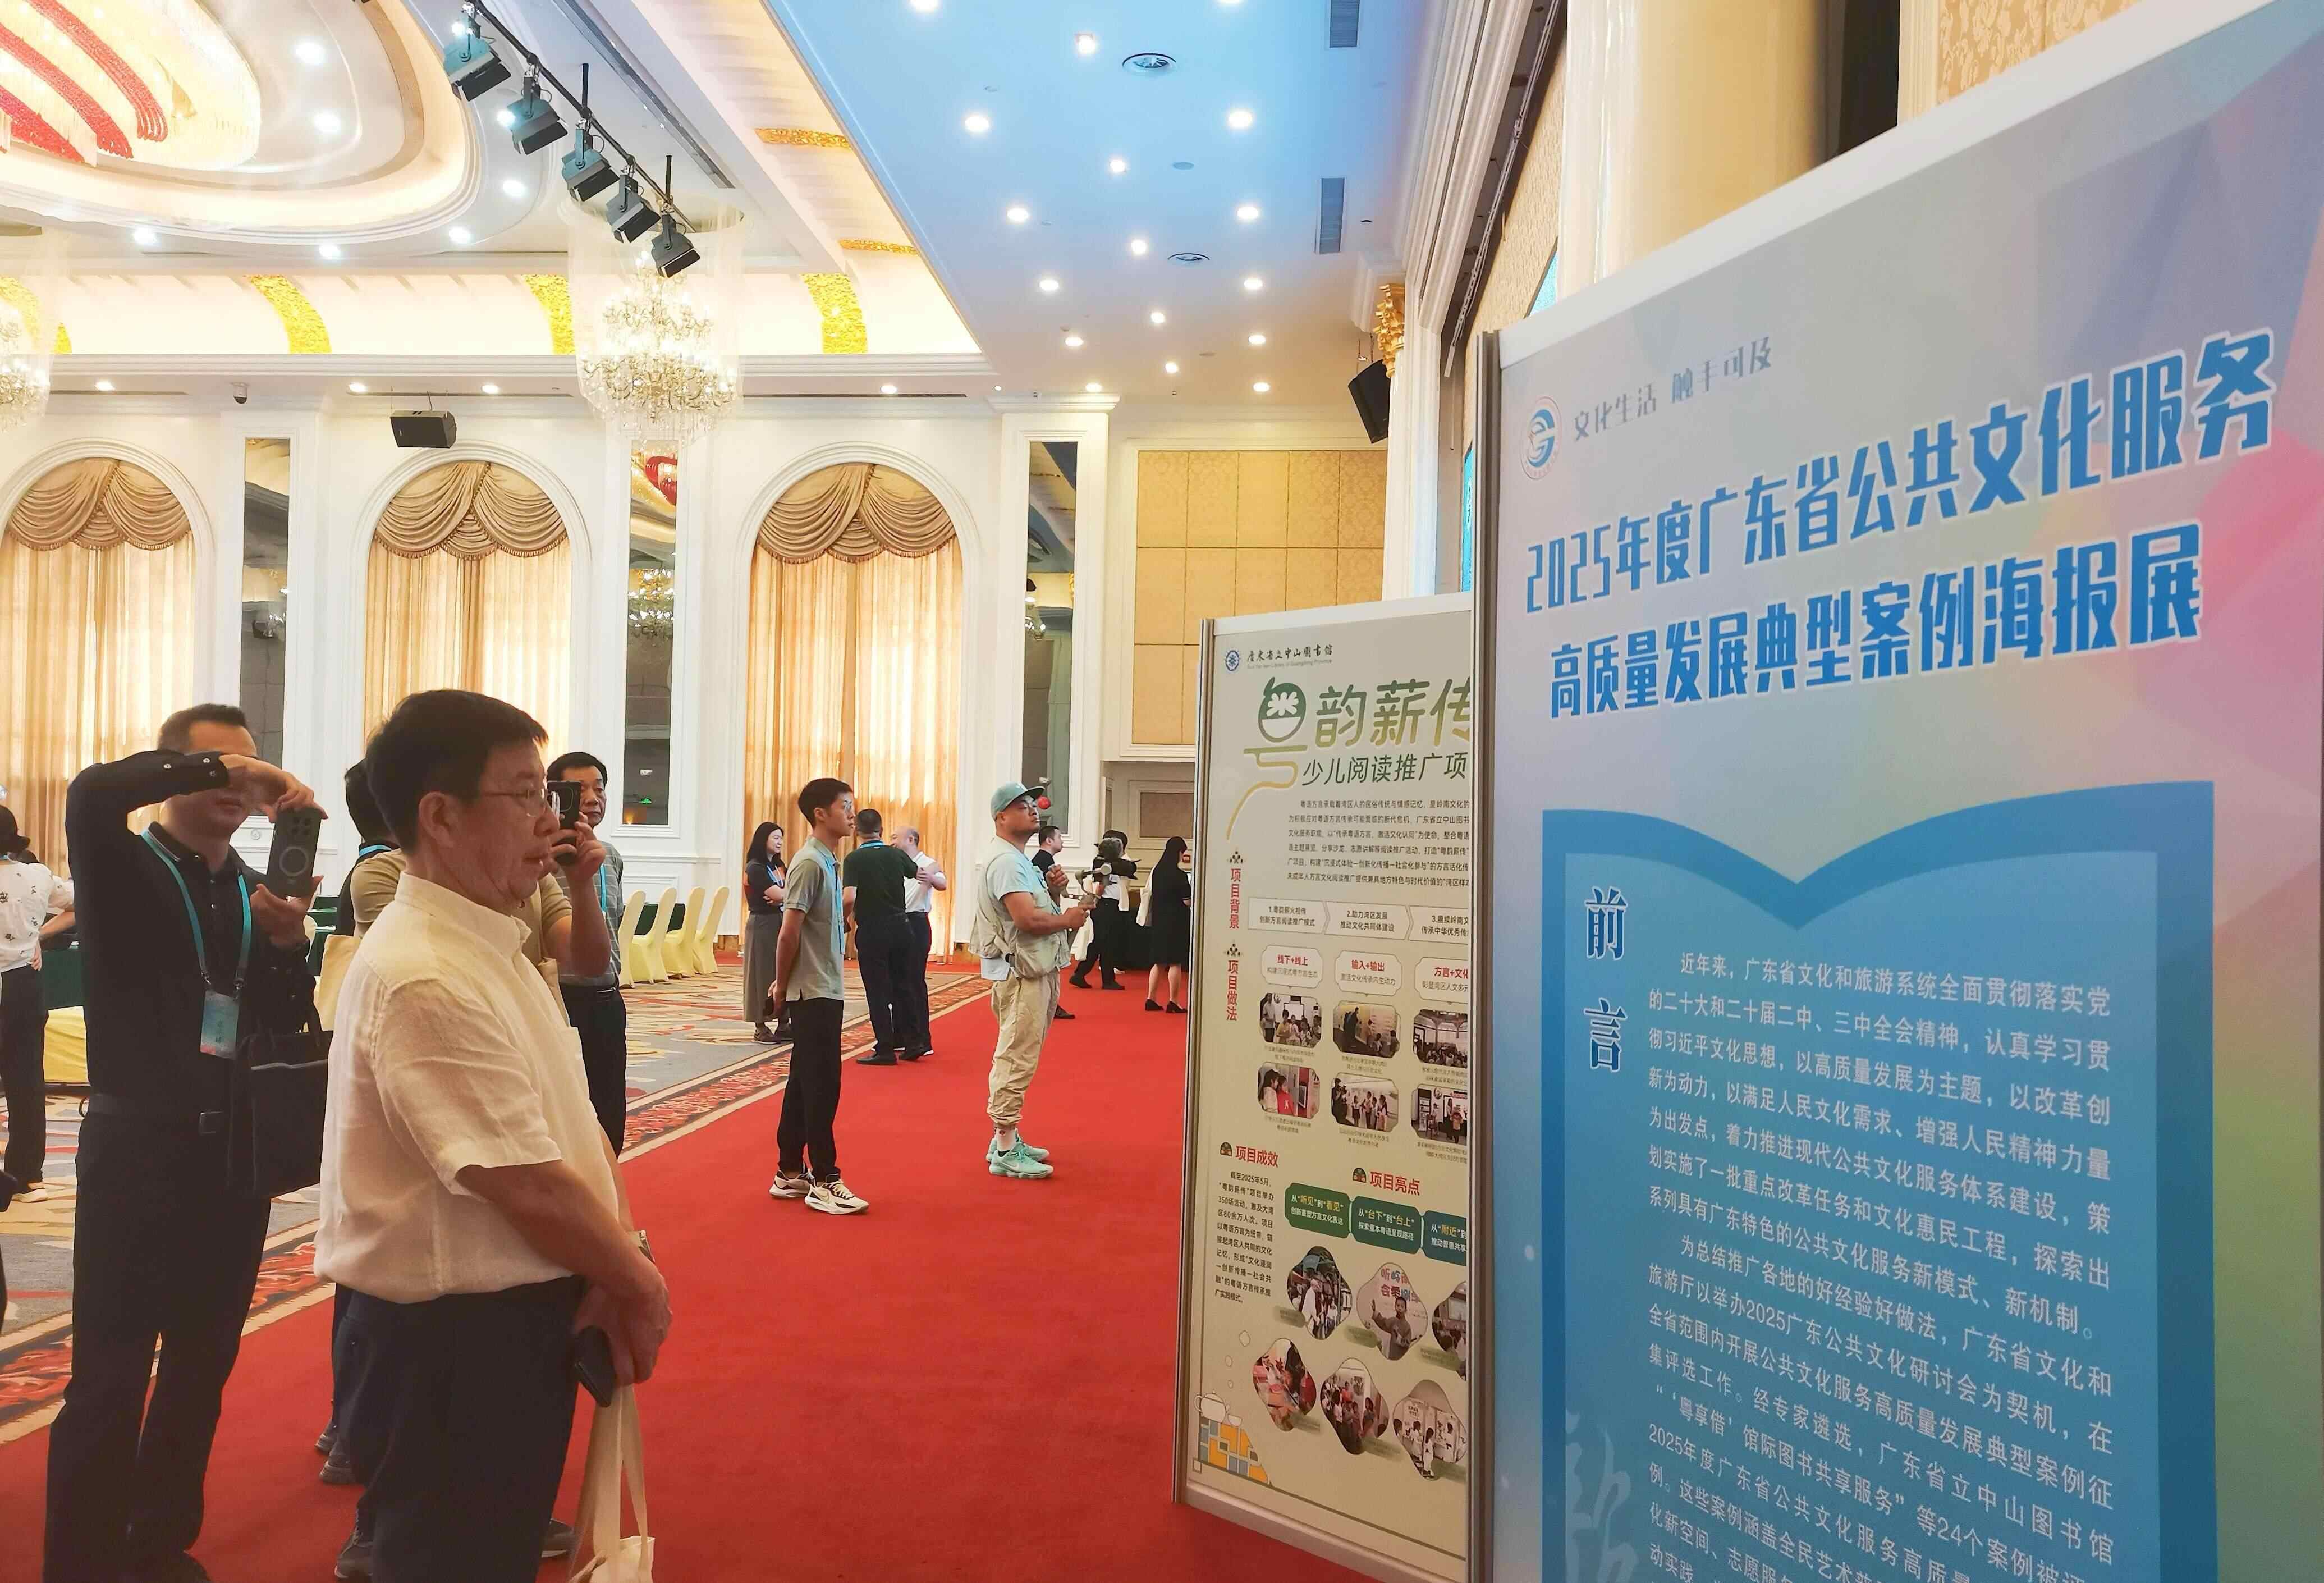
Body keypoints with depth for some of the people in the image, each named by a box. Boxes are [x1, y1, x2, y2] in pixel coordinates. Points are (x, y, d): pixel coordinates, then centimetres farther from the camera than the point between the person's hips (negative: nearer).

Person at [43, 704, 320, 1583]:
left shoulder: (257, 891, 11)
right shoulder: (125, 869, -3)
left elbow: (285, 1022, 3)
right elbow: (93, 792, -27)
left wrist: (286, 940, -13)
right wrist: (219, 762, -25)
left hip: (234, 1153, 5)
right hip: (137, 1150, -5)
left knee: (204, 1362, 14)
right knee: (110, 1373, -2)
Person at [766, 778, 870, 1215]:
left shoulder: (827, 862, 12)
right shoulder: (810, 863, -16)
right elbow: (789, 933, -16)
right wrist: (782, 986, -8)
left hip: (826, 990, 9)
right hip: (814, 992, -9)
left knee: (805, 1083, 13)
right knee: (822, 1086, -3)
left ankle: (790, 1173, 21)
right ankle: (824, 1181, 4)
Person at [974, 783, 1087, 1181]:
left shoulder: (1020, 860, 20)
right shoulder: (1004, 860, -15)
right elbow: (1026, 917, -25)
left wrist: (1053, 891, 2)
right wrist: (1067, 920, -10)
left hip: (1036, 969, 11)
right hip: (1020, 971, -11)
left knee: (1019, 1058, 16)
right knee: (1016, 1059, -8)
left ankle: (1007, 1139, 26)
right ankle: (1005, 1152, -5)